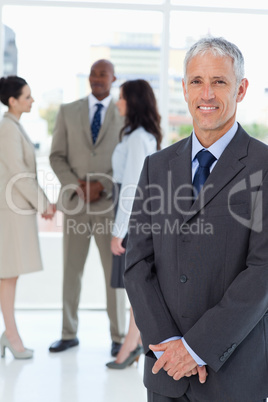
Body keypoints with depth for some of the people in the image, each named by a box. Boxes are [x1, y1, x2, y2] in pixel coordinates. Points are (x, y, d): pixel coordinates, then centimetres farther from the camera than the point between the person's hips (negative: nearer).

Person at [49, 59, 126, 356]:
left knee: (114, 271, 2)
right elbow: (57, 156, 3)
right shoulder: (68, 112, 5)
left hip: (110, 203, -1)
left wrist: (102, 186, -15)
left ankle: (118, 337, 13)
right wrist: (76, 186, -13)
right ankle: (69, 334, 18)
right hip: (75, 203, 2)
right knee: (71, 269, 7)